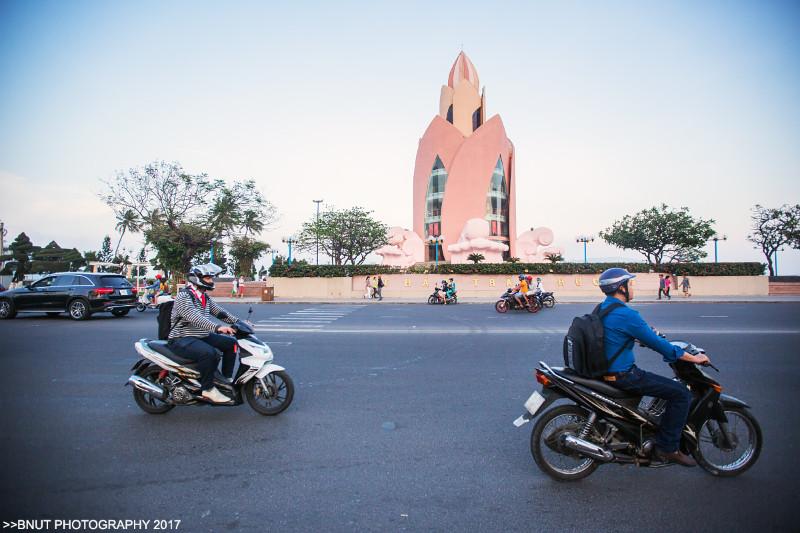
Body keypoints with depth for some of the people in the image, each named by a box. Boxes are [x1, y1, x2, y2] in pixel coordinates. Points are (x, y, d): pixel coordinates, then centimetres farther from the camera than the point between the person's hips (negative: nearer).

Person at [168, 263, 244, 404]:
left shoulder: (205, 297, 12)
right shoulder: (183, 296, -17)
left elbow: (219, 312, 11)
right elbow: (195, 318, -33)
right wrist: (217, 327, -46)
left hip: (202, 336, 9)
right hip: (182, 340, -9)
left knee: (230, 343, 3)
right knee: (209, 353, -34)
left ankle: (226, 379, 12)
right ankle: (208, 390, -20)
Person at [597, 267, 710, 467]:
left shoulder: (602, 309, 8)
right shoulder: (626, 314, -21)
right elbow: (656, 344, -17)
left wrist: (648, 332, 29)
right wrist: (693, 358, -6)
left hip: (605, 368, 10)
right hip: (622, 375, -10)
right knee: (681, 393, -4)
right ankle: (667, 448, 3)